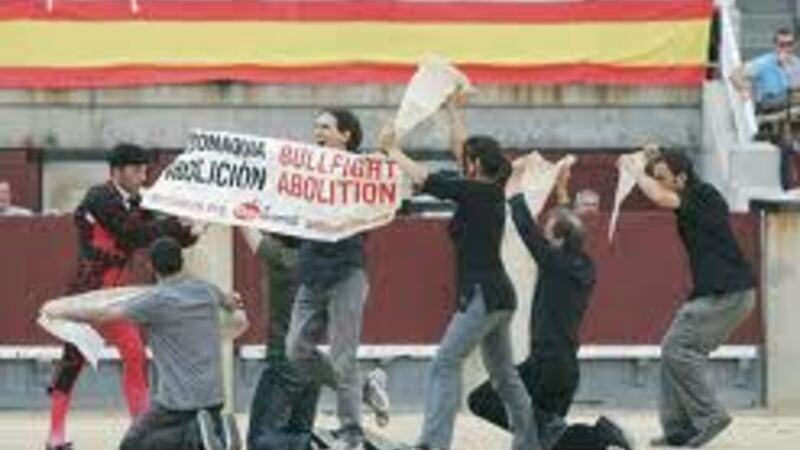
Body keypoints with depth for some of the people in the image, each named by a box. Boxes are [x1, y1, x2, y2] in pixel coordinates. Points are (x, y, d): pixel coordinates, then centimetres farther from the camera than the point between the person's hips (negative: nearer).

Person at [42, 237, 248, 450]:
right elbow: (227, 300, 34)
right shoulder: (206, 291, 9)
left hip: (178, 400, -7)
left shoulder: (156, 301, -12)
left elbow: (102, 315, -10)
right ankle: (220, 430, -5)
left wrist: (60, 311, 7)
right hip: (213, 395, 7)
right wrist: (236, 309, 61)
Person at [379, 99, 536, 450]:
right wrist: (450, 108, 29)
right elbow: (461, 146, 23)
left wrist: (392, 151, 0)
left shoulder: (477, 192, -12)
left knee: (446, 364, -13)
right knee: (503, 373, 17)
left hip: (483, 295, -10)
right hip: (497, 295, 10)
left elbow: (425, 180, -12)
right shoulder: (491, 191, 11)